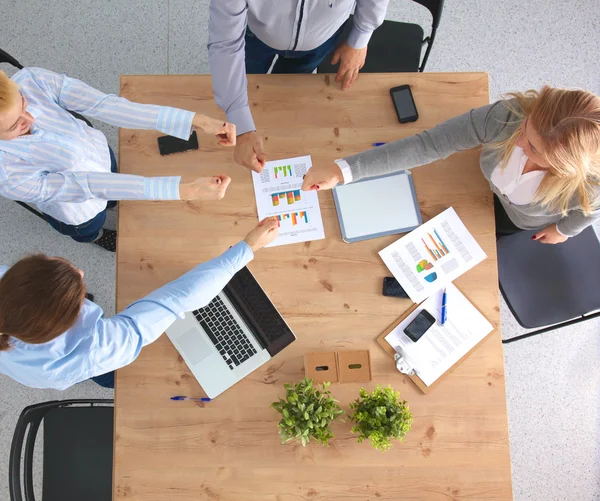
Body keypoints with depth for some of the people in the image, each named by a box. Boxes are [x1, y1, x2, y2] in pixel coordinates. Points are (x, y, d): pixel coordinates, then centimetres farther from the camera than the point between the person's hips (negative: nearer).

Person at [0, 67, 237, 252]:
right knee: (89, 229, 32)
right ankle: (94, 235, 68)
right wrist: (187, 191, -46)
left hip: (98, 150, 2)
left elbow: (105, 105, -36)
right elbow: (89, 186, -41)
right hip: (79, 208, -2)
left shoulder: (32, 80, -34)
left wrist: (196, 120, -45)